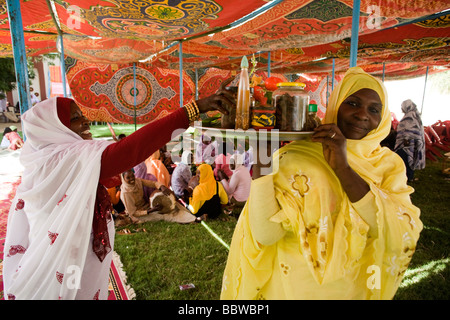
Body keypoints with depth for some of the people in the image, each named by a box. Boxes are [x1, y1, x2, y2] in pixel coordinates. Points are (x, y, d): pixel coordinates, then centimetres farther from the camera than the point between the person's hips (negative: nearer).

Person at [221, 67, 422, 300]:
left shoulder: (388, 165, -6)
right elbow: (266, 234, -25)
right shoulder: (295, 156, -16)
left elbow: (402, 238, -21)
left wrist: (343, 169, -28)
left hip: (354, 289, 3)